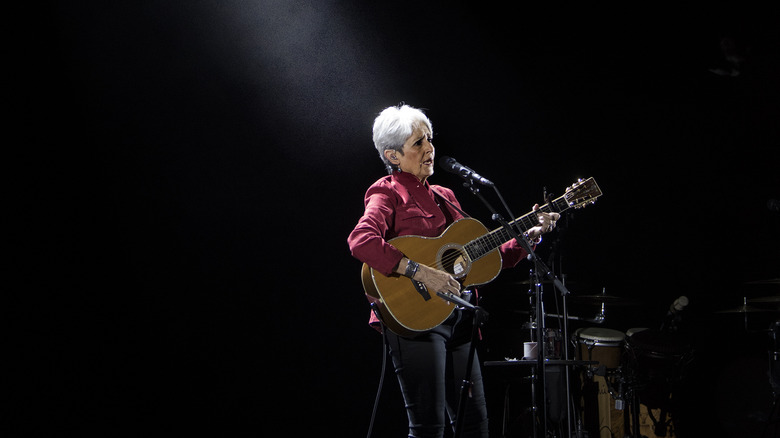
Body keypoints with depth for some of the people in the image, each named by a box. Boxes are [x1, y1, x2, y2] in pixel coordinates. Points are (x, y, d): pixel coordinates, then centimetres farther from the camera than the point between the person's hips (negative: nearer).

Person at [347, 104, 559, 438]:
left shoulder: (443, 196, 19)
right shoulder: (389, 193, -4)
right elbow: (361, 241, -26)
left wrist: (528, 236, 8)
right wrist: (421, 272, -30)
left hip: (458, 319, 8)